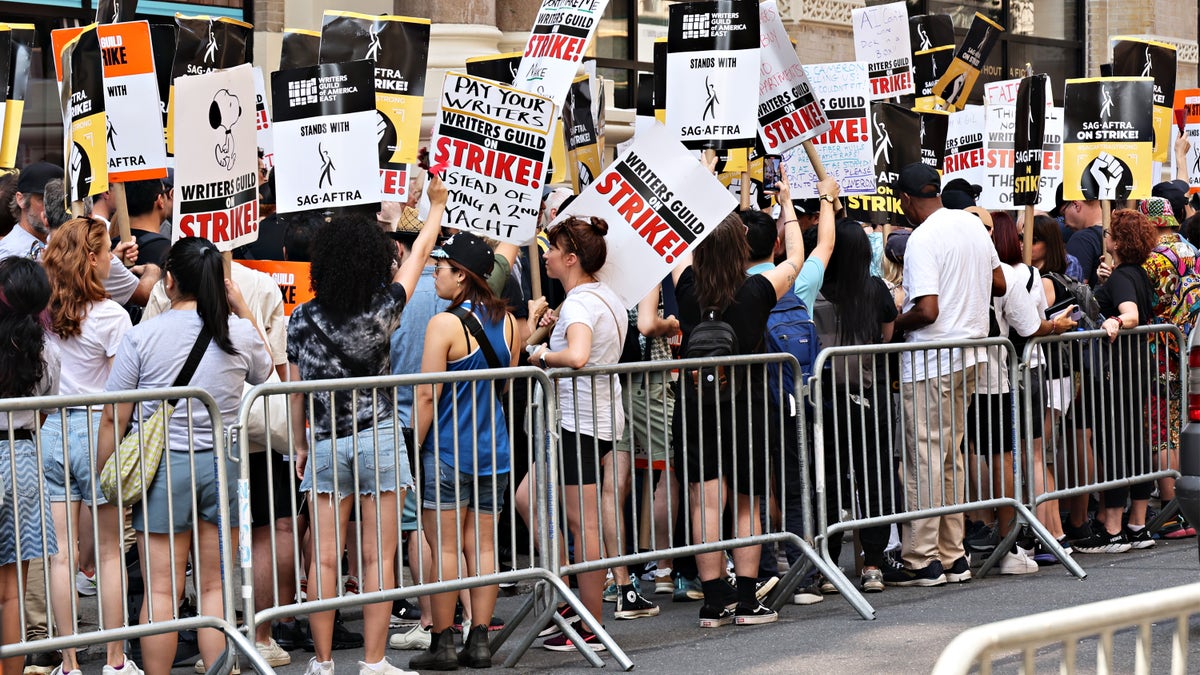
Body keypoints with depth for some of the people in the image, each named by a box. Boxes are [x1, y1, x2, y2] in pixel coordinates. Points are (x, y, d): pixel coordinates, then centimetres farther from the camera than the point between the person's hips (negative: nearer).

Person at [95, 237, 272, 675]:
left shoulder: (142, 336, -8)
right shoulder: (240, 333, -1)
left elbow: (114, 417, -5)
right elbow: (264, 371, 23)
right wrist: (242, 310, 21)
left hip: (162, 466, -3)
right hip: (222, 463, 3)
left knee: (161, 590, 1)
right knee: (214, 586, 9)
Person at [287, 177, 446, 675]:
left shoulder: (304, 318, -1)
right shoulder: (382, 308, -6)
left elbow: (296, 391, 3)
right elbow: (419, 254, 10)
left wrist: (300, 446, 16)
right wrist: (437, 205, 26)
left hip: (325, 444, 2)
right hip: (378, 438, -2)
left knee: (325, 558, 4)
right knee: (379, 558, 2)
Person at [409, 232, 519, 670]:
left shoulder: (444, 324, -14)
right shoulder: (506, 321, 5)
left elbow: (428, 396, -14)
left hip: (447, 451, -6)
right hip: (493, 450, 6)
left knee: (445, 548, 0)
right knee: (482, 546, 8)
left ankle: (442, 644, 4)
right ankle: (479, 642, 10)